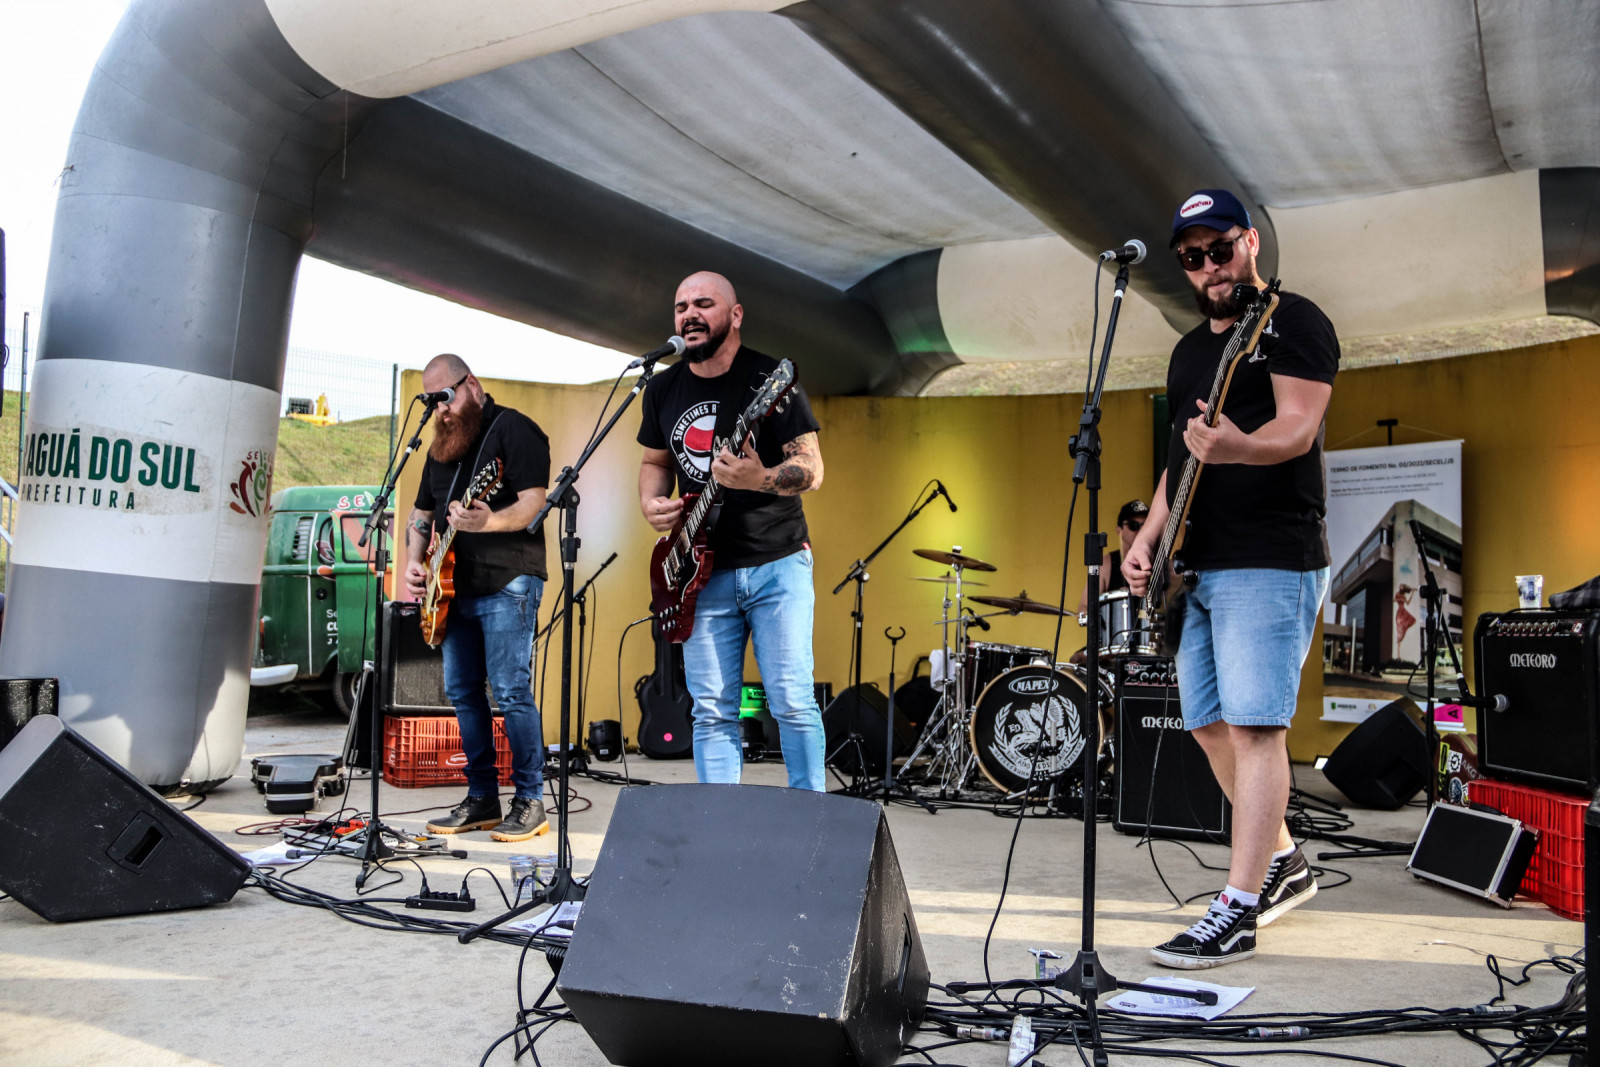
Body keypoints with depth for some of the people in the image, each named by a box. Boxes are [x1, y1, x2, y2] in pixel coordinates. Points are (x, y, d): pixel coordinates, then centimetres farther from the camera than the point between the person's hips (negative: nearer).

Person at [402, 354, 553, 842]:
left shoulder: (515, 430, -5)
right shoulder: (441, 445, 19)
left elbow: (534, 503, -16)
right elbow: (421, 514, 25)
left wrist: (488, 521, -34)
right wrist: (413, 563, 8)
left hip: (507, 584, -8)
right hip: (455, 588, 9)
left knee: (511, 691, -11)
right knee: (462, 691, 9)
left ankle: (530, 802, -2)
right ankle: (482, 798, 19)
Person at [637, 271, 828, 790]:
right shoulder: (663, 389, 9)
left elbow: (811, 469, -10)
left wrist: (759, 479, -30)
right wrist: (651, 502, 0)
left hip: (776, 564, -4)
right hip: (704, 574, 4)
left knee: (792, 702, -4)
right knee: (712, 712, 5)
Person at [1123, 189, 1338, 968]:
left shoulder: (1293, 322, -3)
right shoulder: (1189, 350, 21)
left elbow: (1298, 429, -17)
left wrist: (1234, 446, -38)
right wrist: (1147, 538, 10)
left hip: (1270, 565, -9)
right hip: (1197, 568, 9)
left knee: (1252, 725, -10)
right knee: (1209, 724, 12)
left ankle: (1237, 914, -6)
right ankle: (1282, 862, 29)